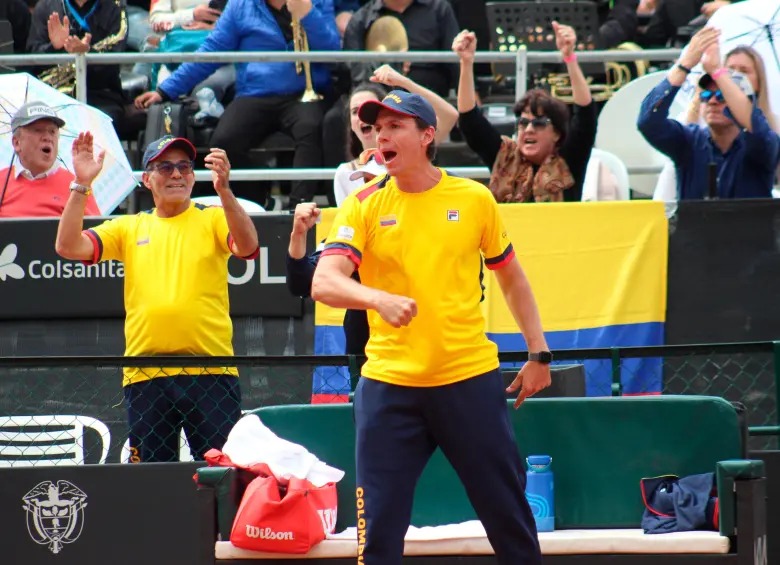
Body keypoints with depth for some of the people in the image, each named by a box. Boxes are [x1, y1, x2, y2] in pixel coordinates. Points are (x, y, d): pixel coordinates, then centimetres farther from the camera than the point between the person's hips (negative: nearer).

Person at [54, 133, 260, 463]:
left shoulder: (213, 219, 9)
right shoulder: (128, 228, 15)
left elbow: (246, 247, -11)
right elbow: (68, 247, 5)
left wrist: (224, 190, -24)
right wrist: (81, 186, -5)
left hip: (210, 372, -2)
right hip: (145, 376, 2)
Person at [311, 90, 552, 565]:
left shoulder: (475, 199, 2)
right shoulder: (364, 206, 0)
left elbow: (512, 278, 16)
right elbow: (324, 283, -13)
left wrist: (539, 352, 12)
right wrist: (378, 299, -32)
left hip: (471, 379, 0)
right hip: (389, 384, 0)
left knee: (509, 513, 7)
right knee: (379, 527, -2)